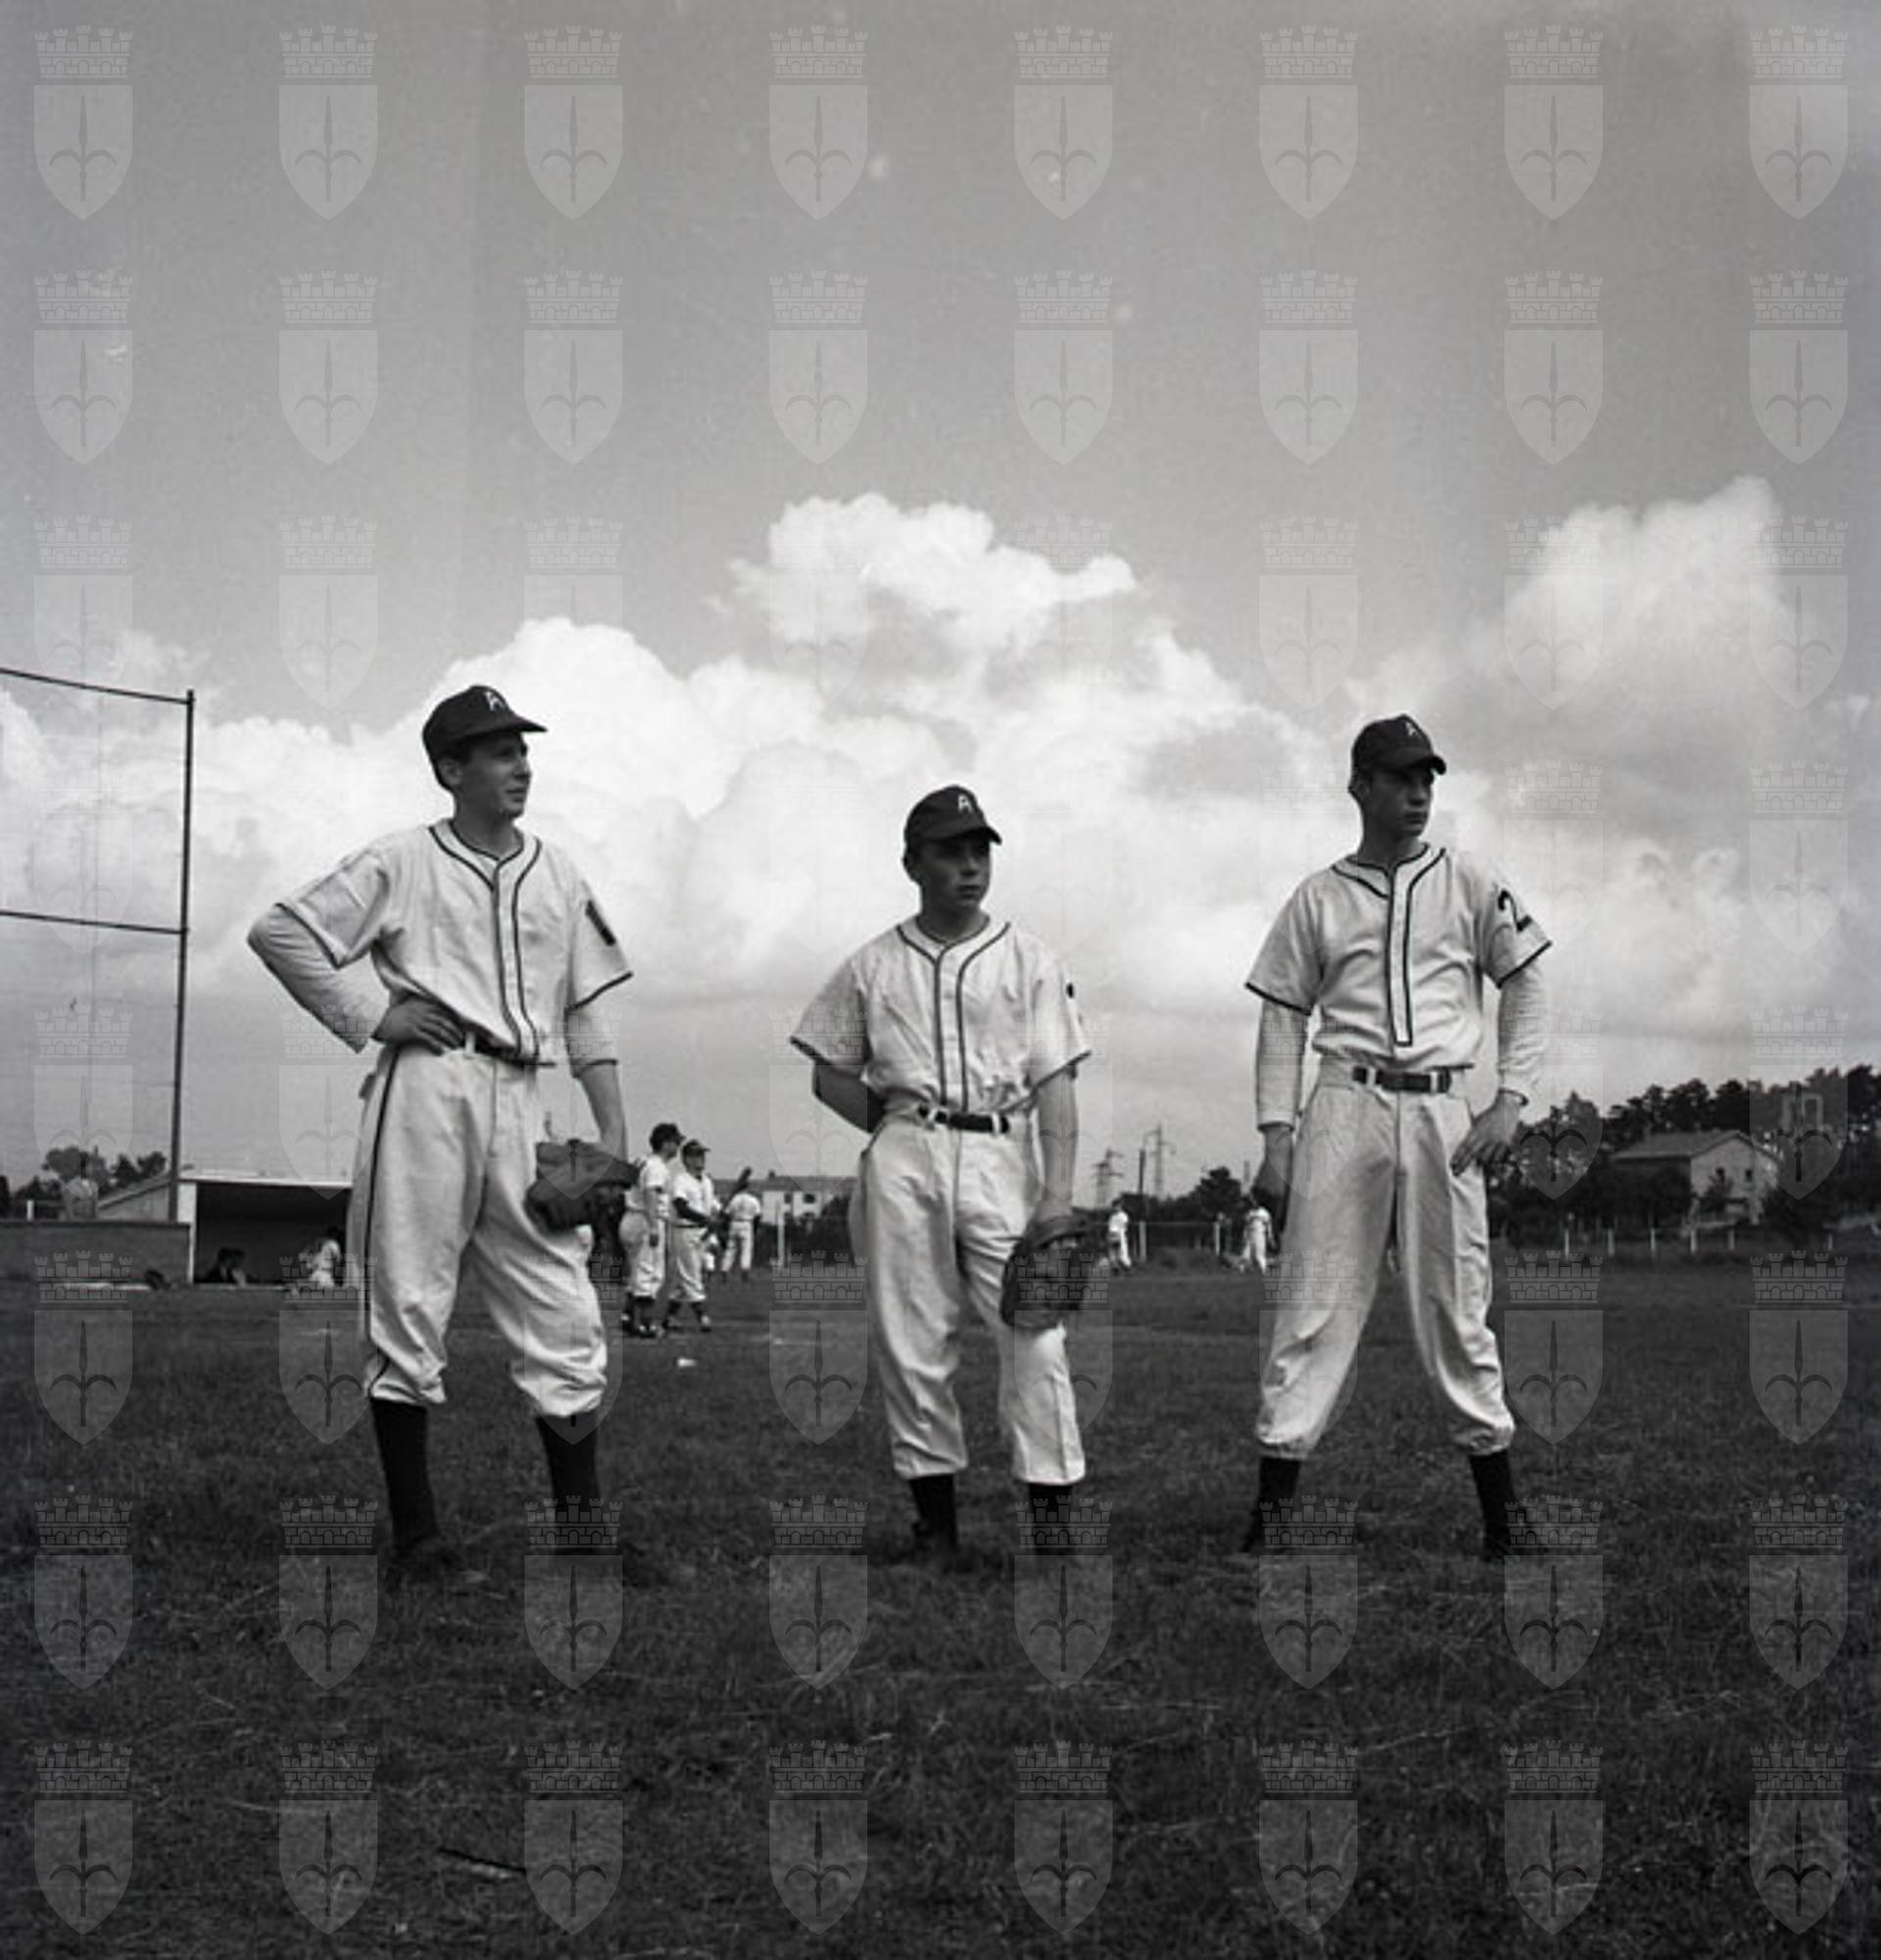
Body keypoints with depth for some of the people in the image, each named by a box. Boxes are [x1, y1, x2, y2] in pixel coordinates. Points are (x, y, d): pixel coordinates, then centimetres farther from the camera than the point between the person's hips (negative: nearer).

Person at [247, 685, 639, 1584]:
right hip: (426, 1089, -4)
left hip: (522, 1101, 4)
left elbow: (584, 1010, 16)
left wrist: (613, 1129, 7)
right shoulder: (400, 864, 3)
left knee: (564, 1318, 0)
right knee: (407, 1309, -2)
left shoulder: (559, 875, 16)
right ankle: (416, 1533, 5)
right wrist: (370, 1014, -5)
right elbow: (279, 931, 2)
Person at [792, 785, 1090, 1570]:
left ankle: (1054, 1505, -6)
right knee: (910, 1340, 2)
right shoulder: (871, 967, 11)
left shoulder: (1028, 961, 8)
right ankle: (934, 1515, 11)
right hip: (901, 1160, 1)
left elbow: (1056, 1084, 1)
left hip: (1001, 1151, -1)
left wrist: (1057, 1195, -9)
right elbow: (829, 1074, 17)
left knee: (1034, 1334, -9)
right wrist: (892, 1126, 3)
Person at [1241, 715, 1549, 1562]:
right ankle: (1273, 1501, -2)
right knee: (1316, 1303, -4)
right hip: (1345, 1110, 0)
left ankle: (1500, 1511, 11)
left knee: (1456, 1307, 2)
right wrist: (1275, 1140, 0)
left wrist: (1510, 1099, -1)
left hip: (1442, 1112, 0)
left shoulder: (1470, 883, 10)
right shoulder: (1317, 898, 9)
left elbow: (1524, 986, 10)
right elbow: (1283, 1018, 9)